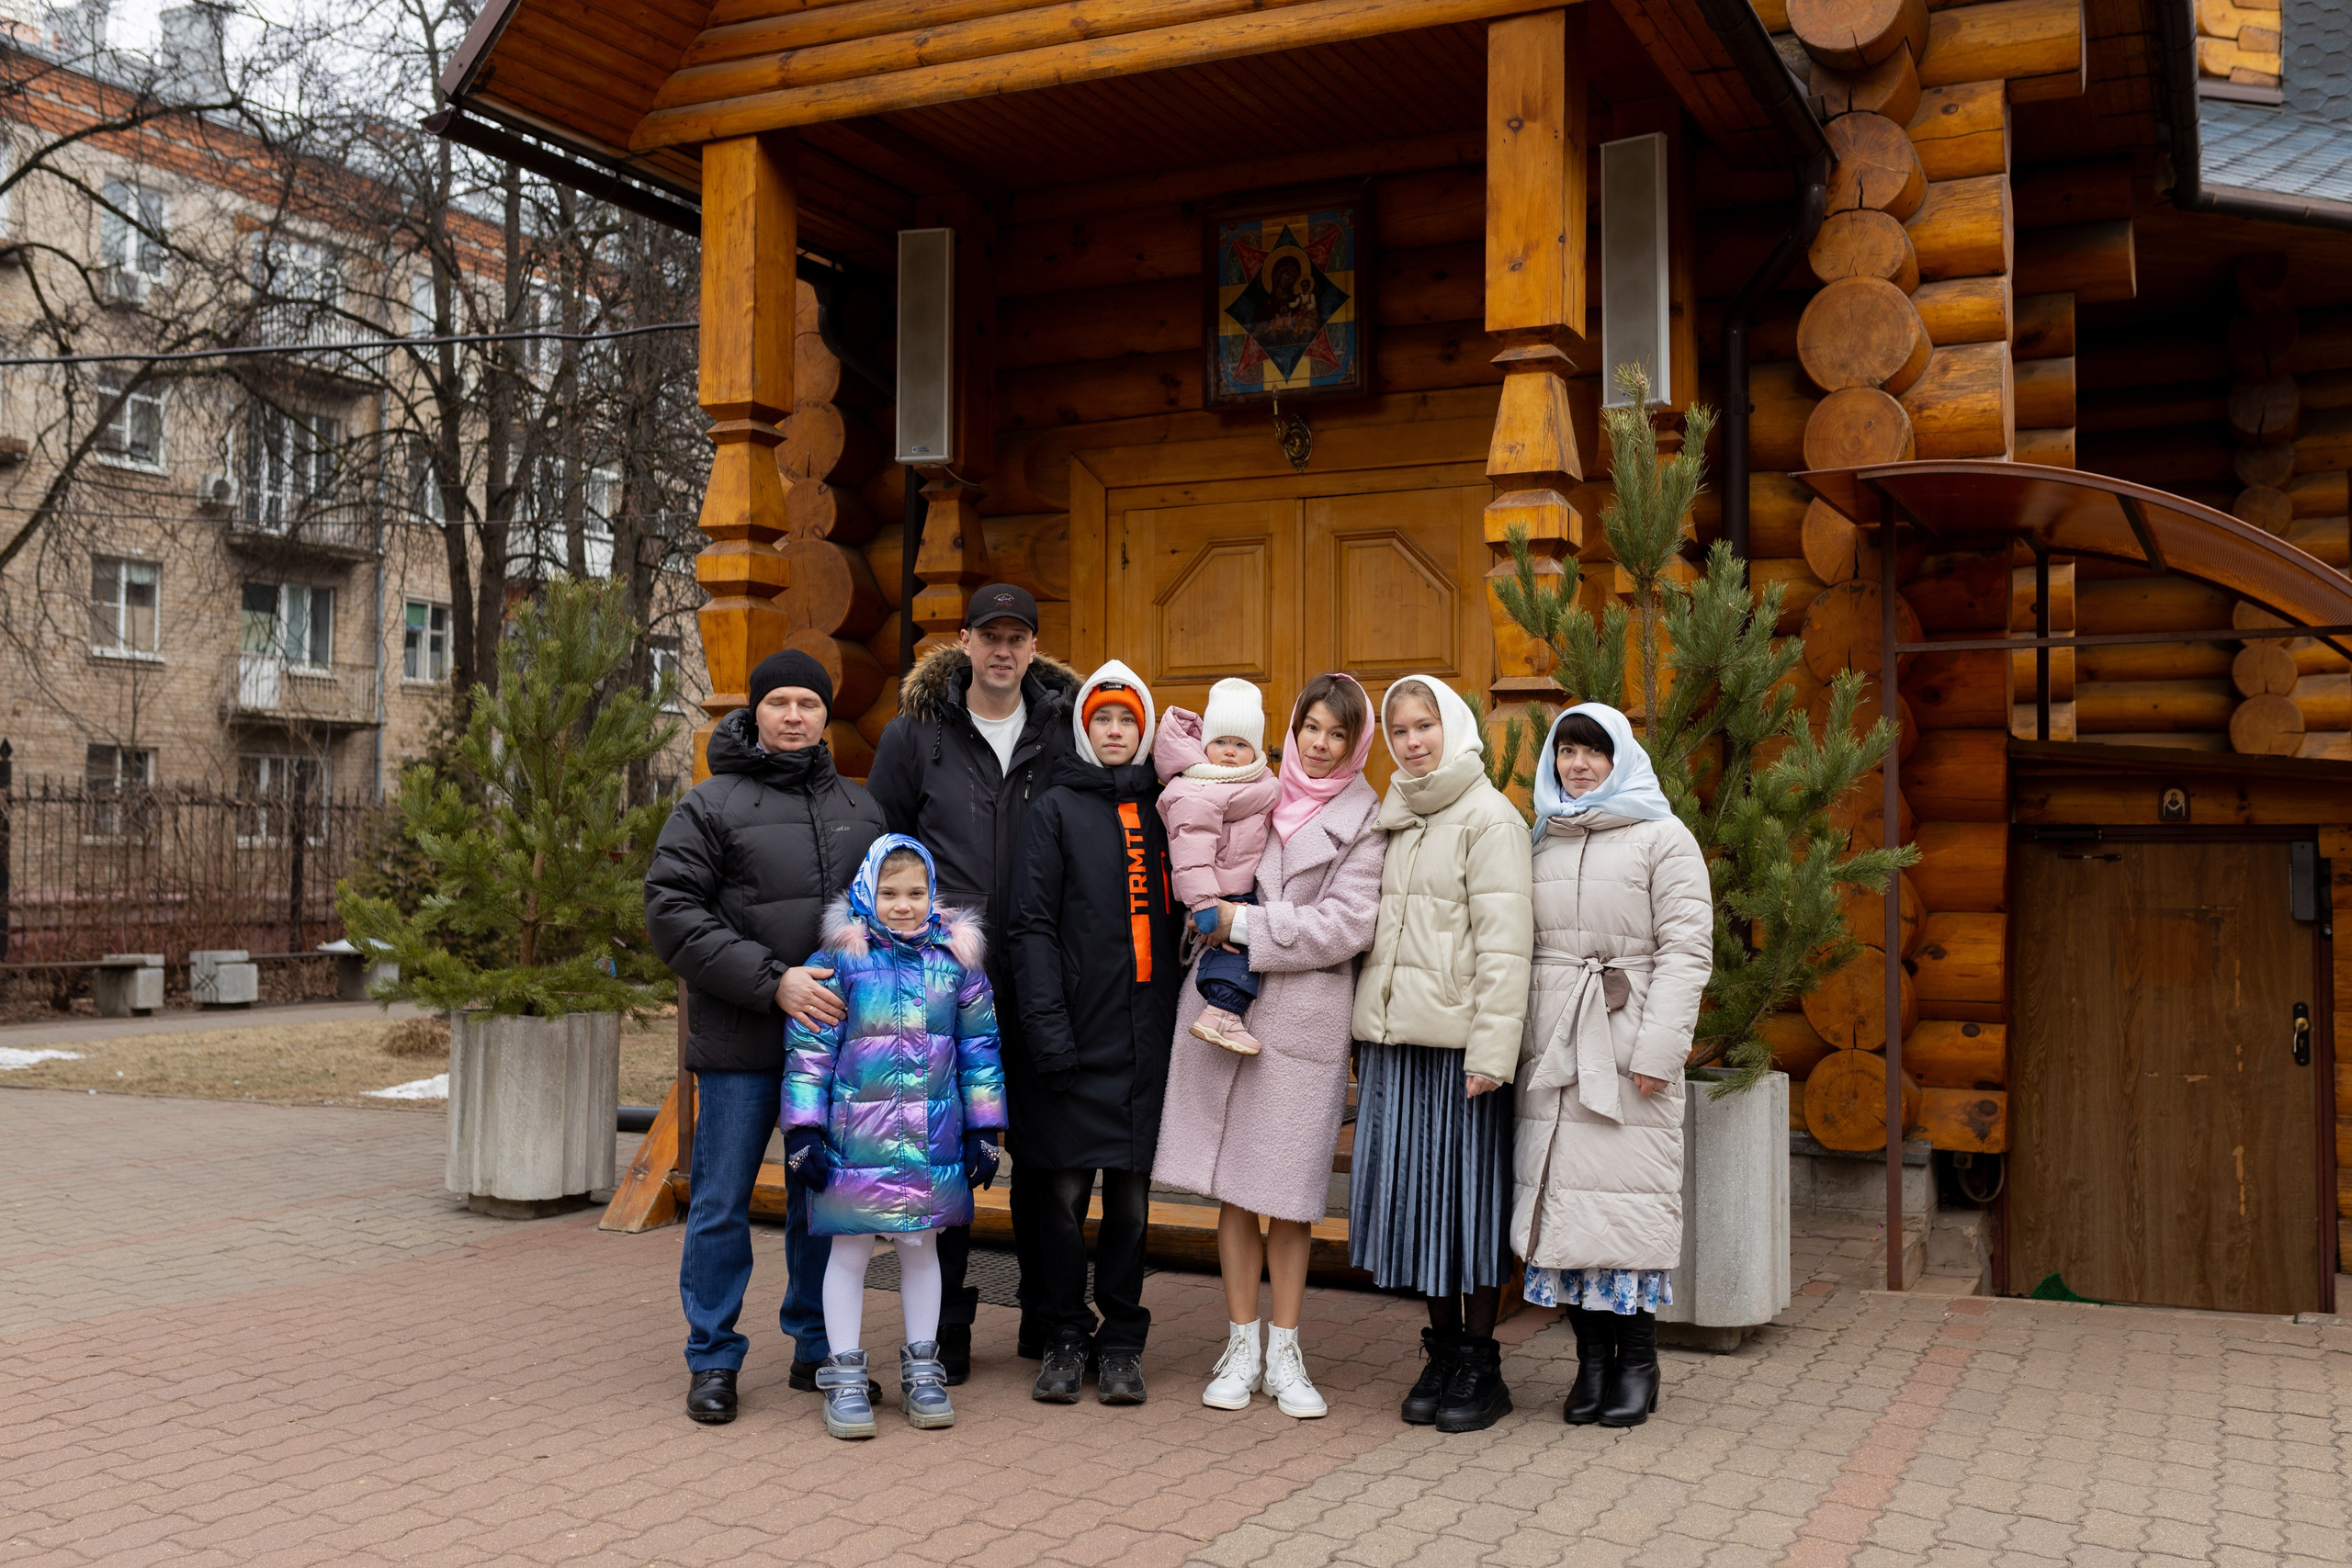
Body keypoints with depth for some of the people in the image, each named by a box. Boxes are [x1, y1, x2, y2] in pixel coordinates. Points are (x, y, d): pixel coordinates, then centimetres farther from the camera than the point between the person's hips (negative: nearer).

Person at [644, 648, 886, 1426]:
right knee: (722, 1202, 2)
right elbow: (672, 914, -9)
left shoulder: (861, 808, 14)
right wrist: (771, 980, -17)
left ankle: (819, 1347, 24)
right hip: (740, 1040, -4)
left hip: (835, 1036, 4)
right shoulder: (711, 806, 0)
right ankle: (713, 1359, 15)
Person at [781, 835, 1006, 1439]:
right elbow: (808, 1050, -4)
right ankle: (844, 1376, 19)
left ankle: (921, 1369, 28)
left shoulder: (955, 960, 4)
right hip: (856, 1138, -3)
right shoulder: (840, 960, -5)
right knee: (850, 1250, 7)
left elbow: (979, 1048, 10)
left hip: (933, 1140, 3)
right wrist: (803, 1132, -7)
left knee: (922, 1248, 14)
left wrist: (984, 1130, 9)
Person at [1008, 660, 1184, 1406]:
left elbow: (1179, 916, 16)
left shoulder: (1161, 809, 13)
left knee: (1131, 1193, 7)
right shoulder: (1055, 809, 2)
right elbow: (1032, 924, -4)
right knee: (1063, 1190, 1)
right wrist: (1047, 1025, -12)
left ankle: (1121, 1342, 17)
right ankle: (1065, 1338, 15)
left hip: (1146, 1032, 3)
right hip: (1077, 1033, -3)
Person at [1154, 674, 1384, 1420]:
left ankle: (1284, 1352, 16)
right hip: (1222, 1004, 3)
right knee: (1232, 1184, 6)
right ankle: (1241, 1346, 18)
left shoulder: (1367, 822, 1)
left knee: (1288, 1188, 3)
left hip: (1302, 1015, -3)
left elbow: (1344, 925, -8)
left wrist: (1246, 924, -10)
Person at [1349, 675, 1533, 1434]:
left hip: (1458, 1039, -6)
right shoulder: (1393, 819, 16)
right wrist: (1366, 1034, 12)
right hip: (1393, 1037, 6)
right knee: (1412, 1188, 8)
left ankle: (1481, 1364, 11)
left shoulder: (1489, 818, -5)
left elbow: (1504, 943, -12)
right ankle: (1443, 1352, 20)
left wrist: (1492, 1050, -18)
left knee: (1468, 1191, 0)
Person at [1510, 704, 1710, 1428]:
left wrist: (1657, 1049, -13)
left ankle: (1637, 1360, 8)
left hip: (1626, 1047, -4)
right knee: (1560, 1192, 3)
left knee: (1629, 1192, -4)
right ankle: (1591, 1356, 12)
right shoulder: (1543, 842, 16)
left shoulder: (1663, 839, 1)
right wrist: (1512, 1040, 8)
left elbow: (1686, 950, -5)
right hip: (1550, 1045, 5)